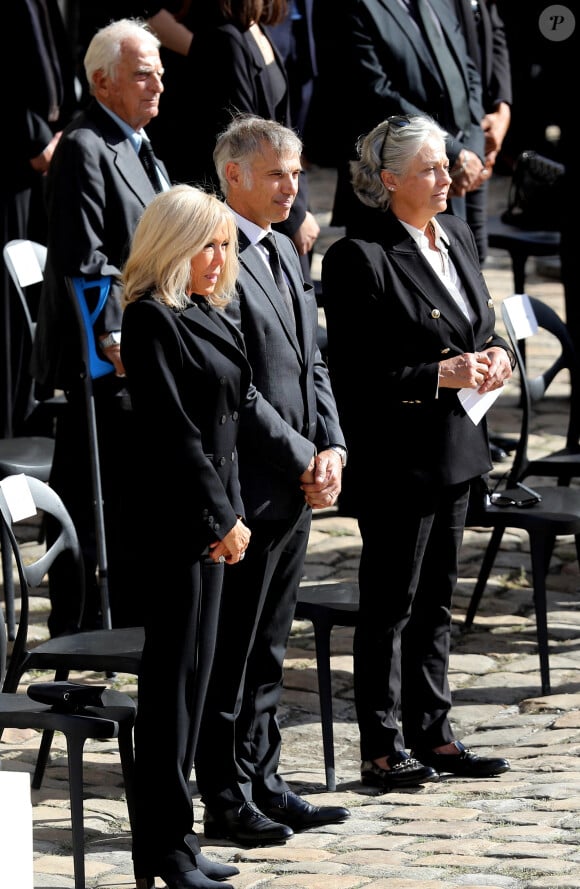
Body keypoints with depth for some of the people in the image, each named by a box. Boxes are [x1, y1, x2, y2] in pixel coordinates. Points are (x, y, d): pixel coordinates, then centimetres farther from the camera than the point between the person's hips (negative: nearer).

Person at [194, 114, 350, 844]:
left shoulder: (283, 251, 15)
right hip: (248, 487, -9)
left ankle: (262, 784, 22)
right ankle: (227, 799, 6)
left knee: (267, 648, 15)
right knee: (232, 653, -1)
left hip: (295, 485, 9)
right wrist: (299, 459, -16)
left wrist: (331, 449, 3)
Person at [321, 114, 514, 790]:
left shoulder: (455, 235, 10)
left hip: (453, 452, 8)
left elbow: (482, 321, 23)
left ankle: (432, 734, 23)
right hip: (395, 457, -8)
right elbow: (352, 377, -18)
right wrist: (439, 376, -21)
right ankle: (381, 750, 6)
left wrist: (494, 353, 1)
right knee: (390, 605, 0)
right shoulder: (359, 258, -15)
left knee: (436, 600, 14)